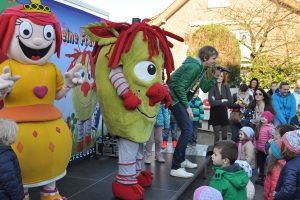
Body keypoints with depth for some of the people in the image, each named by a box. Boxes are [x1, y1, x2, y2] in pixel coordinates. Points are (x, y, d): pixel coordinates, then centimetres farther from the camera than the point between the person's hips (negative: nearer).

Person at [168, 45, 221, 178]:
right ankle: (175, 168, -14)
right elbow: (179, 87, -23)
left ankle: (181, 160, 31)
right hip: (175, 98, -11)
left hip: (181, 99, 11)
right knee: (187, 130, -15)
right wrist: (187, 106, -19)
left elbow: (205, 89, 15)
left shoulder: (202, 69, 12)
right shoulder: (194, 66, -19)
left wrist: (215, 77, 2)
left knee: (188, 128, 18)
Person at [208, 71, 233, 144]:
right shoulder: (212, 87, -7)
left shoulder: (226, 87, 4)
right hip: (215, 114, -3)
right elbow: (211, 102, -19)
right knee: (217, 136, -2)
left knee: (224, 136, 6)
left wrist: (217, 102, -12)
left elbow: (230, 102, -6)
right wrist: (222, 101, -11)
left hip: (224, 113, 3)